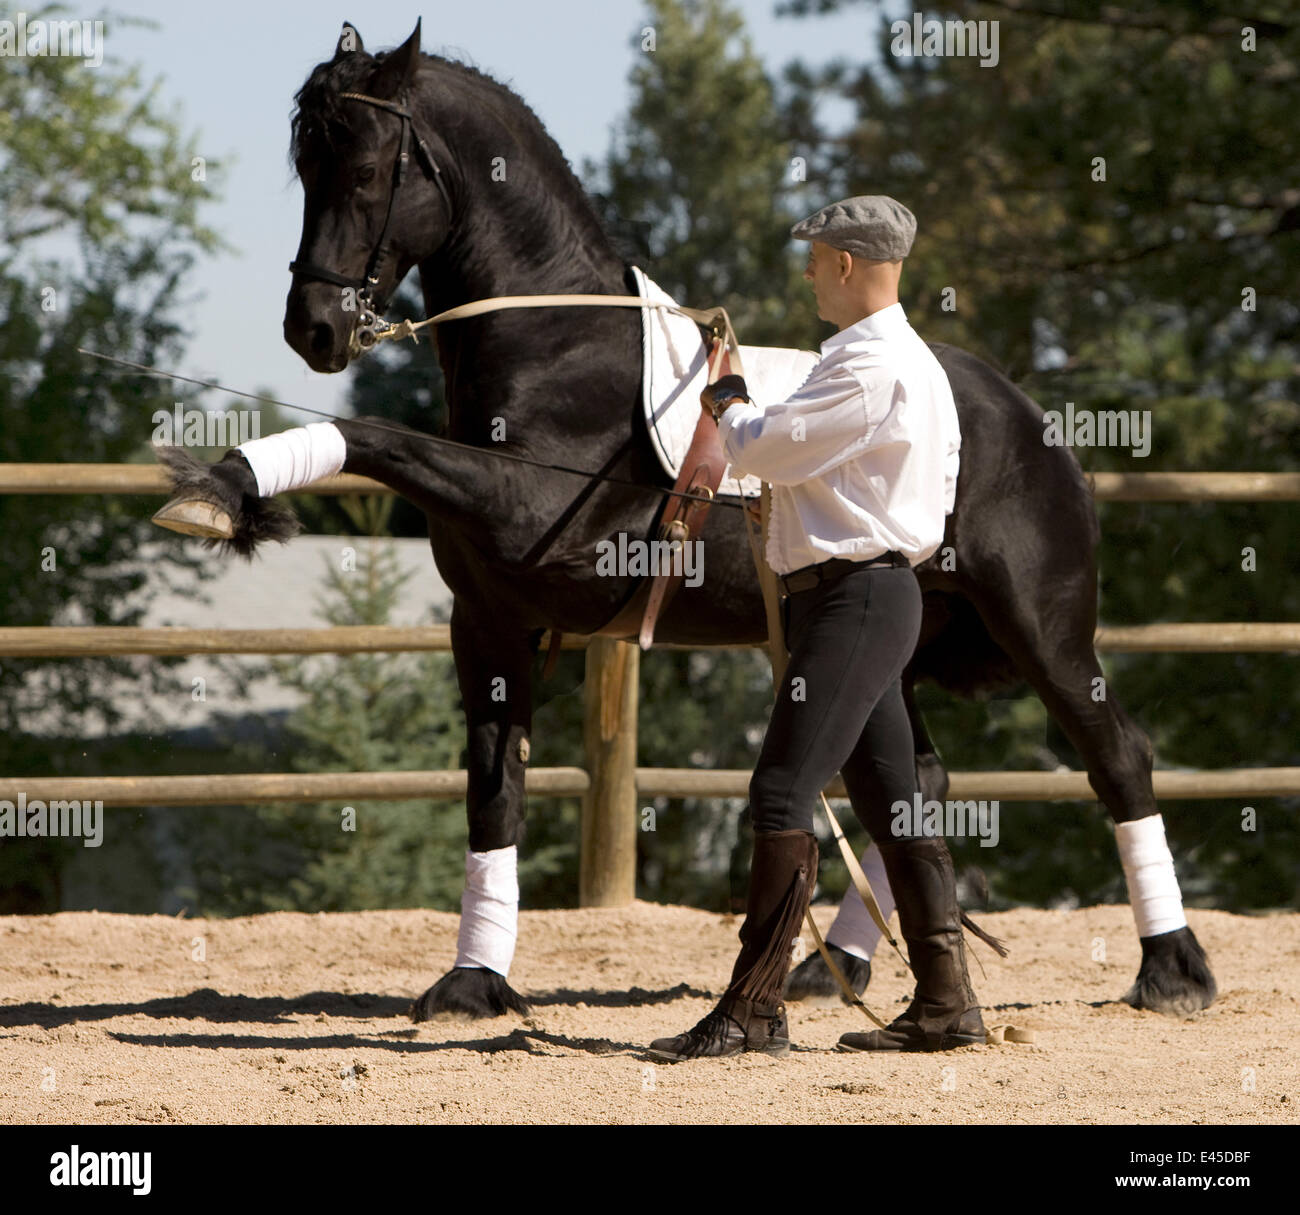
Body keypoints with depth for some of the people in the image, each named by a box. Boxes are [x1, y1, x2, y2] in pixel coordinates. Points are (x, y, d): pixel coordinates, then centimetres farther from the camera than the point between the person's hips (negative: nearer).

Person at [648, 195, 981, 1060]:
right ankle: (946, 1003, 12)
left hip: (855, 598, -11)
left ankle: (754, 1011, -13)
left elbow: (767, 450, -16)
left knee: (783, 795, -12)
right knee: (891, 801, 11)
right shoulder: (908, 360, 19)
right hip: (866, 592, 11)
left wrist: (727, 402, 5)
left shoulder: (872, 364, -16)